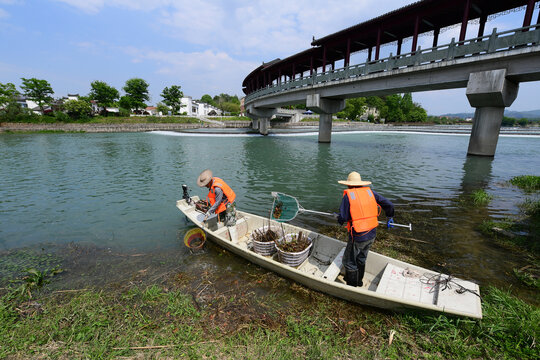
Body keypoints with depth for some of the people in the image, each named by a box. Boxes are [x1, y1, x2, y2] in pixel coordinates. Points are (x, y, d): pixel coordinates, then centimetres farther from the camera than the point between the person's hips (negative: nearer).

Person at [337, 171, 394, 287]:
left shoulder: (348, 195, -12)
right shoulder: (370, 192, 3)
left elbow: (343, 218, -14)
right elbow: (389, 205, 10)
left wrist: (339, 218, 9)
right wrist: (390, 218, 28)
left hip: (358, 236, -6)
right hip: (372, 234, 7)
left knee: (349, 262, 12)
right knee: (361, 259, 25)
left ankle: (352, 286, 25)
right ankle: (358, 281, 44)